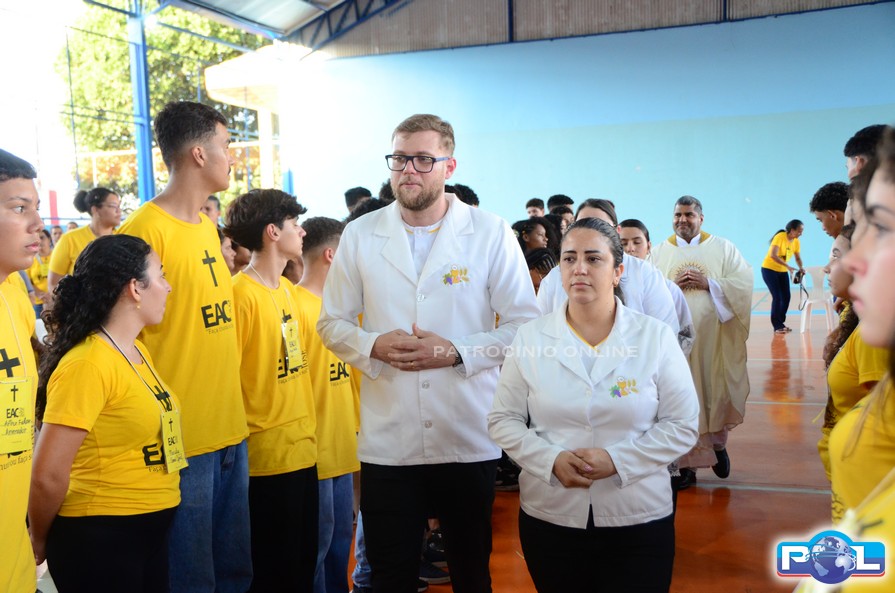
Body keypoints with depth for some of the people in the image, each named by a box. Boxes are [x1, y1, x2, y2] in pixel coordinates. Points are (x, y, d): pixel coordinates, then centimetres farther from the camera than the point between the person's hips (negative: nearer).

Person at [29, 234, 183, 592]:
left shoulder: (138, 351, 7)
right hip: (99, 538, -8)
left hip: (147, 533, 9)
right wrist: (40, 543, -6)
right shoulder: (88, 364, -21)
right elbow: (48, 475, -21)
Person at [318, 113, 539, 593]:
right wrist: (374, 345, -11)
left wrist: (457, 352, -15)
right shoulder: (359, 236, 4)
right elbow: (332, 323, 9)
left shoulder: (491, 234, -2)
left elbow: (526, 325, -1)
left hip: (470, 440, -1)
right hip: (387, 441, 1)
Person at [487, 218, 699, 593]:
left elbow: (682, 425, -3)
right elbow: (503, 420, 2)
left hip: (639, 520, -1)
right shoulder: (530, 337, -1)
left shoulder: (656, 337, -3)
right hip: (548, 519, 1)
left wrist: (617, 461, -16)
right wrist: (552, 460, -15)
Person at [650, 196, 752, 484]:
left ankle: (718, 443, 30)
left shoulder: (723, 248, 8)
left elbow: (744, 282, -2)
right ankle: (688, 459, 6)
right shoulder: (659, 251, 10)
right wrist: (671, 286, -12)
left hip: (714, 337, 0)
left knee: (716, 390, 6)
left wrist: (708, 283, -12)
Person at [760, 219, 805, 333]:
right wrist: (788, 266, -39)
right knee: (777, 297, -13)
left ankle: (780, 323, 14)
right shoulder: (780, 237, -22)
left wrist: (800, 268, -13)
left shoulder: (796, 241, -2)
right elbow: (773, 255, -32)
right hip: (769, 269, -7)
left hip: (783, 271, 7)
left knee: (786, 297, 0)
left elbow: (798, 257, 8)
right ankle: (777, 326, -6)